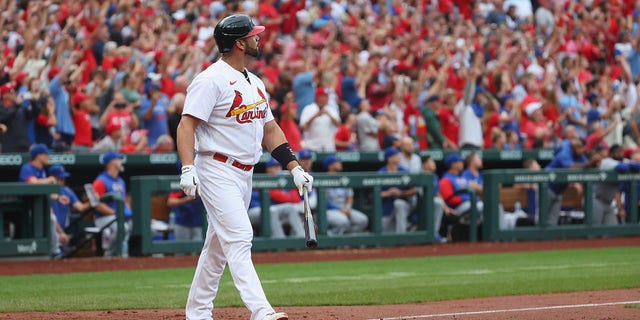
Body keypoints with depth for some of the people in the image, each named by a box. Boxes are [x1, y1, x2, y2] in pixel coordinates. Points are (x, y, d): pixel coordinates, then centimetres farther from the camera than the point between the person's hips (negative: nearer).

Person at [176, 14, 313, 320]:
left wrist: (294, 167, 11)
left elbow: (269, 129, 20)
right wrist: (188, 168, -31)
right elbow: (187, 125, -18)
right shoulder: (211, 80, -12)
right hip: (217, 172, -9)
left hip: (244, 176, 9)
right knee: (239, 239, -17)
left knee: (219, 245, 12)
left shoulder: (254, 83, 15)